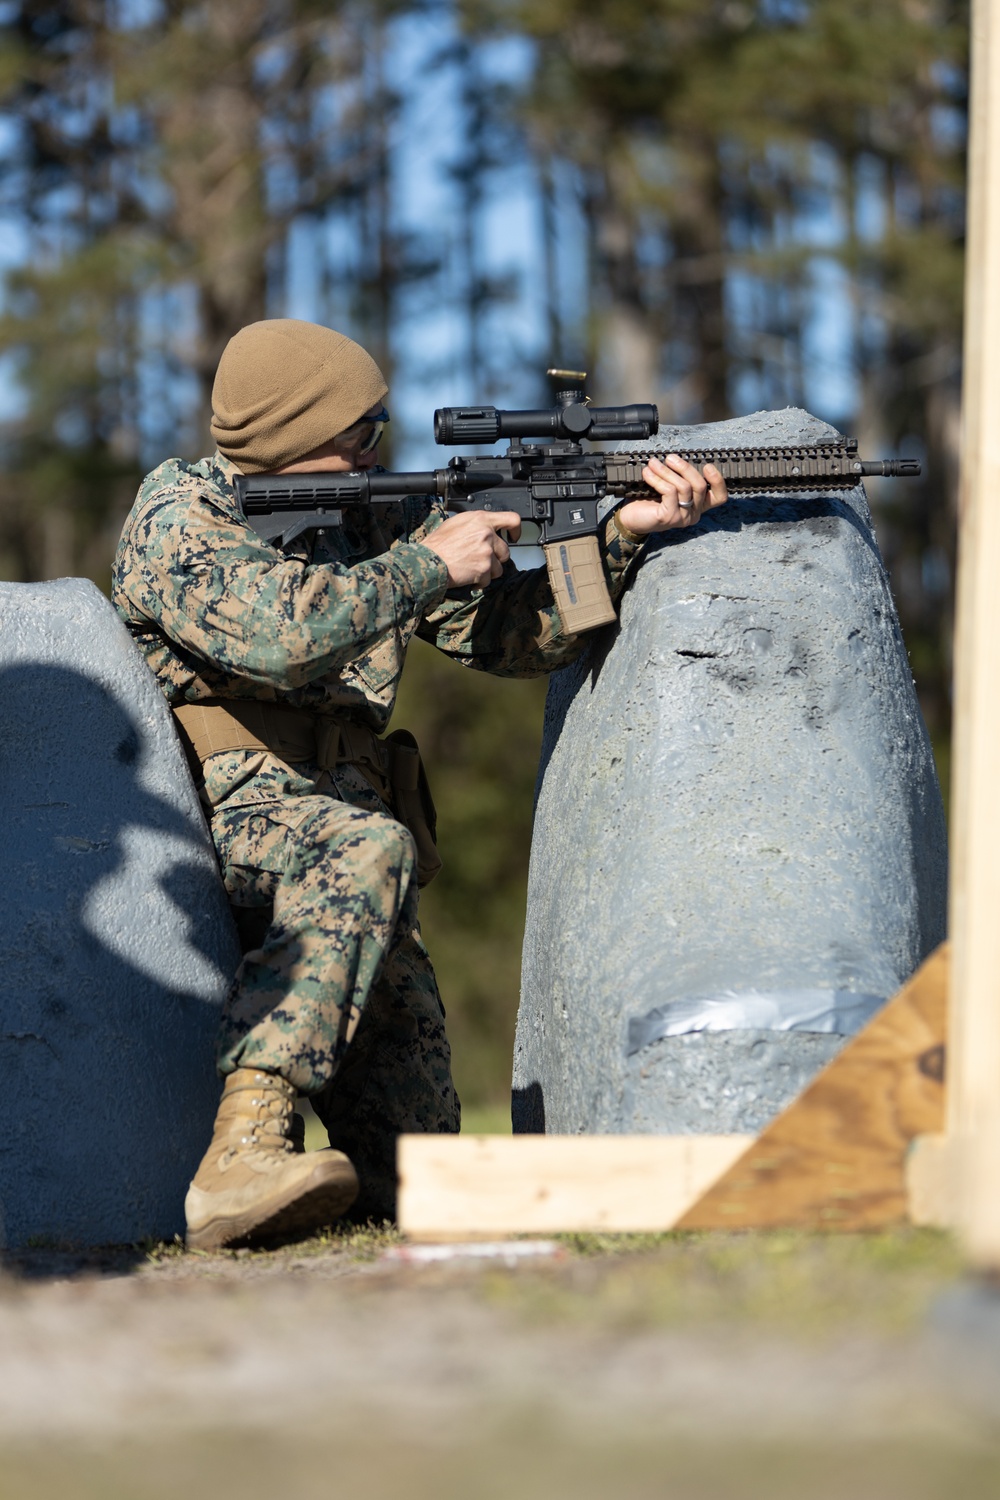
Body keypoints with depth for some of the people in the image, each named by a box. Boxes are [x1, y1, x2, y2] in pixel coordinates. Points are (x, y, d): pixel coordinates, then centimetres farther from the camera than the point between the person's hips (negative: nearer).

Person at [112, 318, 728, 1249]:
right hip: (201, 813, -6)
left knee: (416, 1176, -5)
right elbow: (278, 630, -25)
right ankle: (245, 1155, -48)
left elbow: (512, 635, 10)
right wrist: (429, 566, -15)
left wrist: (623, 533, -3)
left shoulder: (380, 519, 12)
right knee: (363, 848, -40)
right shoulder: (178, 518, -6)